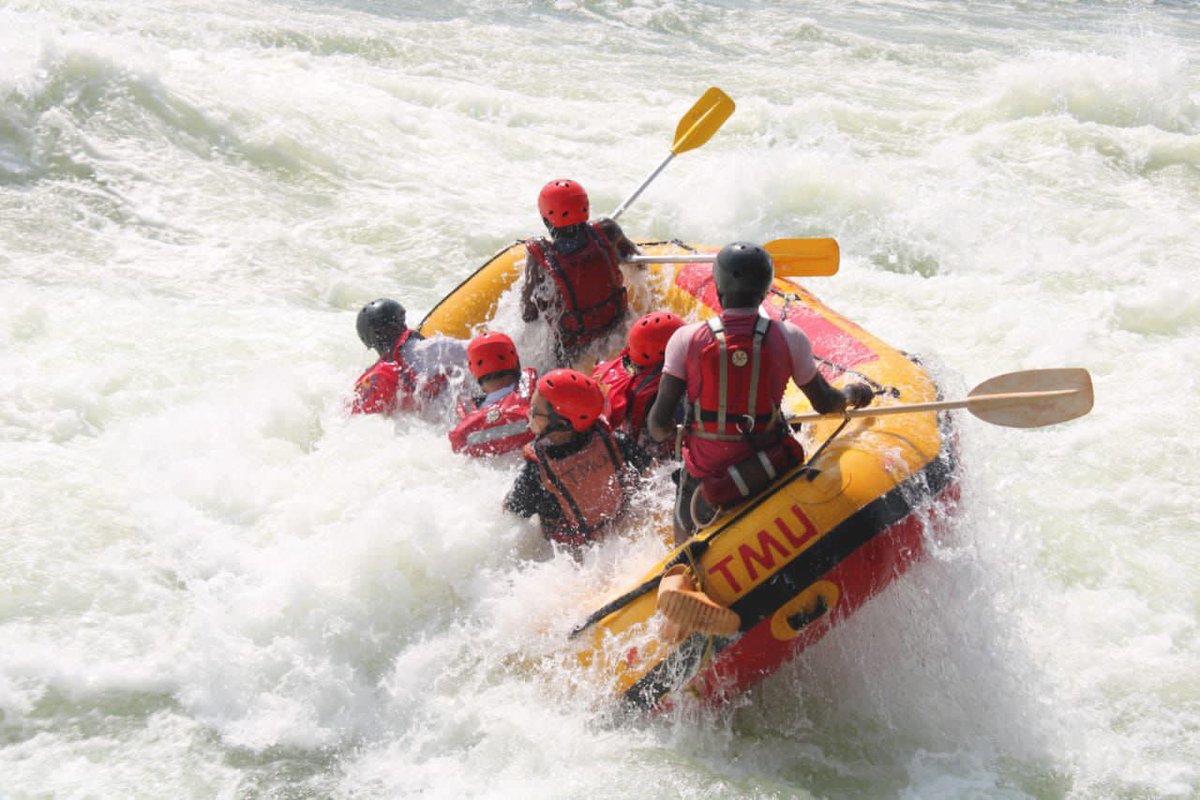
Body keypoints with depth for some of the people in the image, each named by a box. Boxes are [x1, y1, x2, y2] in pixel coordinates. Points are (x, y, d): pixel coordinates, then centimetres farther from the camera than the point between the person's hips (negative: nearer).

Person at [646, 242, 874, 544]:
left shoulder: (687, 339, -12)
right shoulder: (789, 339, -10)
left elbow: (659, 423, -12)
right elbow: (826, 404, 4)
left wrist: (662, 432, 12)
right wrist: (852, 394, 26)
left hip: (706, 477, 1)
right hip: (770, 472, -1)